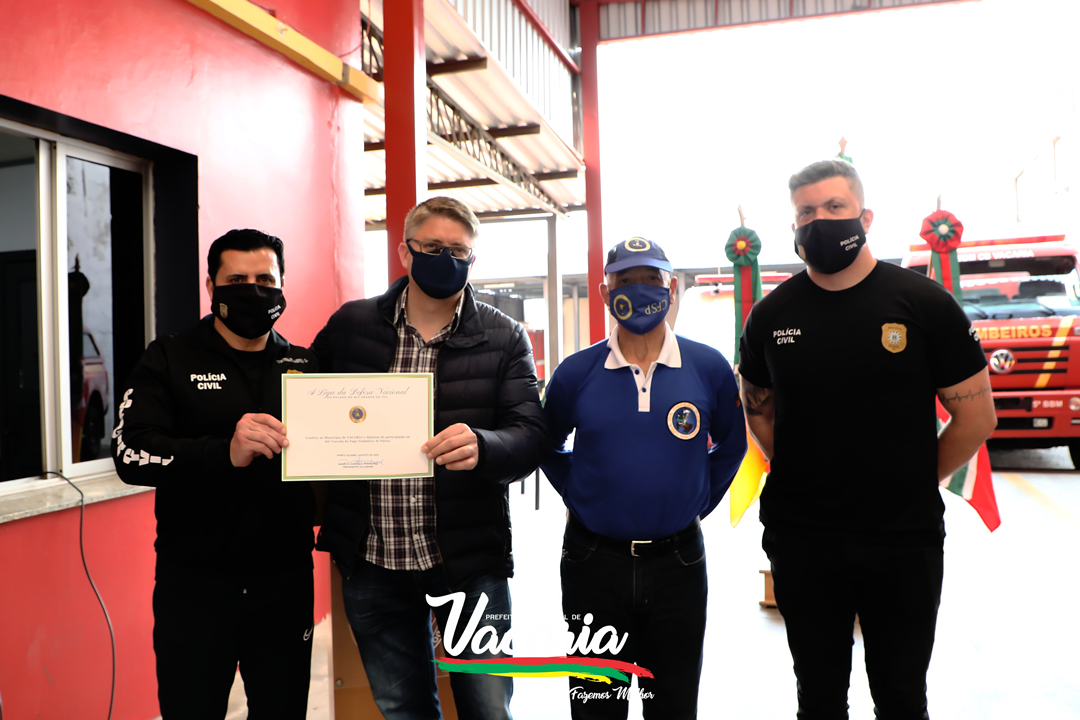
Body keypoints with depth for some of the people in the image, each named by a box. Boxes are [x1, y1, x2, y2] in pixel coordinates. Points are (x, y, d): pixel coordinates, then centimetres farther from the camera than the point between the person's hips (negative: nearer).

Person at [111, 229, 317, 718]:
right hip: (194, 583, -2)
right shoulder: (170, 361, 0)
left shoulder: (306, 366, 6)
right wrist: (225, 453, -29)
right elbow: (130, 453, -13)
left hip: (286, 581, 2)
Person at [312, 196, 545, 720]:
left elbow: (530, 436, -8)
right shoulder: (348, 326, 3)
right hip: (370, 560, 2)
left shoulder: (503, 338, -1)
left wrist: (481, 446, -30)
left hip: (469, 562, -1)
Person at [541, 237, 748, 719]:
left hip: (678, 561, 1)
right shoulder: (575, 373, -5)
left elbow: (730, 446, 11)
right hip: (593, 560, 0)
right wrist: (578, 499, 3)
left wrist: (697, 503, 4)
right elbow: (547, 445, 11)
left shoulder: (709, 368, -4)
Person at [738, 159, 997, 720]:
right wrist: (798, 475, 4)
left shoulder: (923, 302, -5)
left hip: (905, 542, -1)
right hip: (800, 540, 2)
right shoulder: (771, 315, 1)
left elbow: (976, 416, -1)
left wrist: (912, 485, 0)